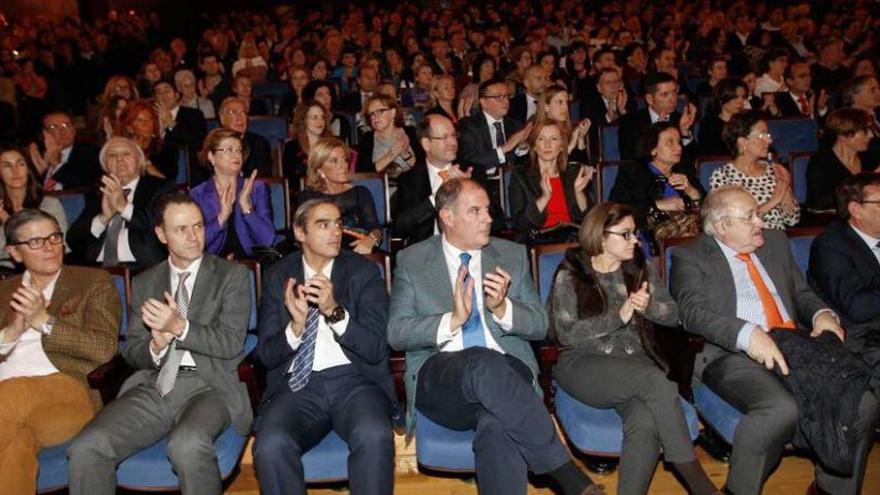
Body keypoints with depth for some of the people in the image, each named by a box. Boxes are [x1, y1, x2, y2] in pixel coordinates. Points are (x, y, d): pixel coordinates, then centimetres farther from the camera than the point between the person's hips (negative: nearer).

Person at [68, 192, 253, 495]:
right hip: (153, 386, 4)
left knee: (188, 445, -35)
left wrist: (179, 327, -17)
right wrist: (156, 346, -9)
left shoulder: (232, 274, 5)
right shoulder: (144, 283, 16)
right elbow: (131, 352, 14)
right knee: (85, 449, -22)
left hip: (208, 385, -3)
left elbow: (232, 343, -3)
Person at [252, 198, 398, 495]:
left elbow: (375, 349, -3)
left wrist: (335, 311, -19)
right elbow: (267, 355, 5)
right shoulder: (278, 276, 9)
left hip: (354, 380, -1)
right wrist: (296, 326, -15)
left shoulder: (364, 271, 5)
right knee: (270, 446, -29)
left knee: (374, 437, -33)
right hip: (297, 384, 1)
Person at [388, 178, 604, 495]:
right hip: (440, 379, -1)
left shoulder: (512, 255, 15)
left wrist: (502, 308, -9)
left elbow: (539, 326, 12)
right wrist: (453, 319, -15)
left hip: (507, 373, 1)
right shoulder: (412, 261, 9)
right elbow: (396, 334, 1)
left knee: (497, 427, -37)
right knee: (485, 363, -37)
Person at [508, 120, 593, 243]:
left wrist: (578, 191, -8)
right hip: (537, 241, -2)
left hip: (572, 239, 2)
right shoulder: (520, 175, 7)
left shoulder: (575, 172, 15)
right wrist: (545, 197, -15)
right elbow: (518, 224, -3)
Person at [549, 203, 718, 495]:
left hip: (634, 365, 4)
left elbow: (674, 315, 10)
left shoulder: (640, 270, 14)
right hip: (585, 365, -3)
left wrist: (648, 307, -12)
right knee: (656, 380, -32)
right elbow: (566, 333, -9)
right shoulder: (569, 276, 1)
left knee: (646, 422, -32)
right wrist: (619, 316, -14)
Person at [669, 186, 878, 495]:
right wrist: (748, 334, -27)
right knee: (781, 408, -34)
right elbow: (693, 312, -12)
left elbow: (802, 294, 26)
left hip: (796, 344, 6)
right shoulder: (689, 258, 2)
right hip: (733, 354, -6)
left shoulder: (776, 242, 22)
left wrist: (822, 314, 1)